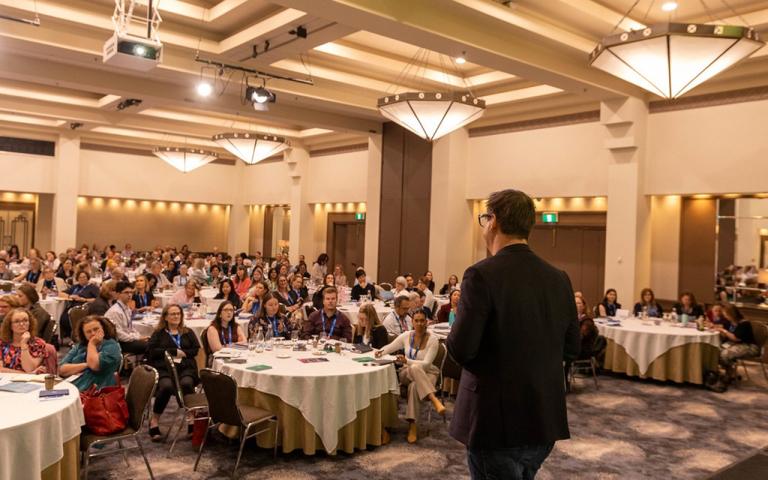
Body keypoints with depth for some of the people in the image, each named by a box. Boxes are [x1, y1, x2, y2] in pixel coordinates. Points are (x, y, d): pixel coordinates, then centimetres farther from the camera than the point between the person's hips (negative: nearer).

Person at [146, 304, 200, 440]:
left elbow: (196, 349, 11)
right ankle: (154, 421, -17)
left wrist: (182, 353, -5)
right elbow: (151, 351, 3)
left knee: (186, 384, -34)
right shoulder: (159, 333, 20)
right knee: (166, 386, -34)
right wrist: (174, 351, 0)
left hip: (186, 368, 1)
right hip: (164, 368, -1)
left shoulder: (188, 333, 25)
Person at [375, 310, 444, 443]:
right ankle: (435, 400, -49)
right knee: (415, 368, -37)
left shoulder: (432, 340, -9)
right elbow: (390, 347, 13)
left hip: (427, 373, -2)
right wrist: (381, 352, -11)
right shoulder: (406, 336, 1)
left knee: (414, 386, -39)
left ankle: (412, 425, -36)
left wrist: (407, 361, -30)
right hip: (407, 373, 2)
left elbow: (426, 364, -16)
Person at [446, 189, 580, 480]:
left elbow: (461, 349, -20)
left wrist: (454, 339, 1)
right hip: (545, 420, 6)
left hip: (497, 422, -6)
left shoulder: (482, 275, -17)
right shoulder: (559, 279, 2)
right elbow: (571, 349, 7)